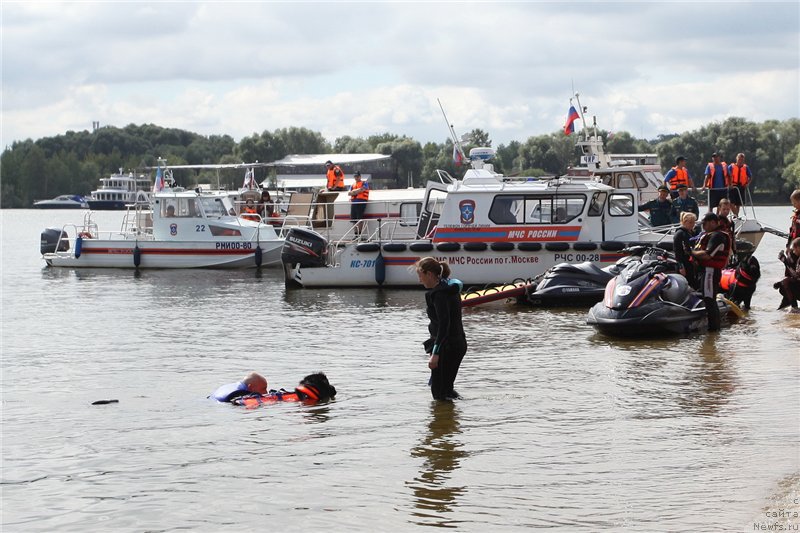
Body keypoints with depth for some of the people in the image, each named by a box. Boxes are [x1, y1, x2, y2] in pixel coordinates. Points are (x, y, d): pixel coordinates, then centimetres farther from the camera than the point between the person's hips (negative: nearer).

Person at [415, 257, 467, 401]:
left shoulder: (439, 294, -17)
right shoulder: (450, 288, 13)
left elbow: (444, 324, -25)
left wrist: (435, 353, -28)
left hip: (447, 346, -10)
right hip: (458, 344, 10)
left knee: (439, 392, -5)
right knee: (446, 388, 18)